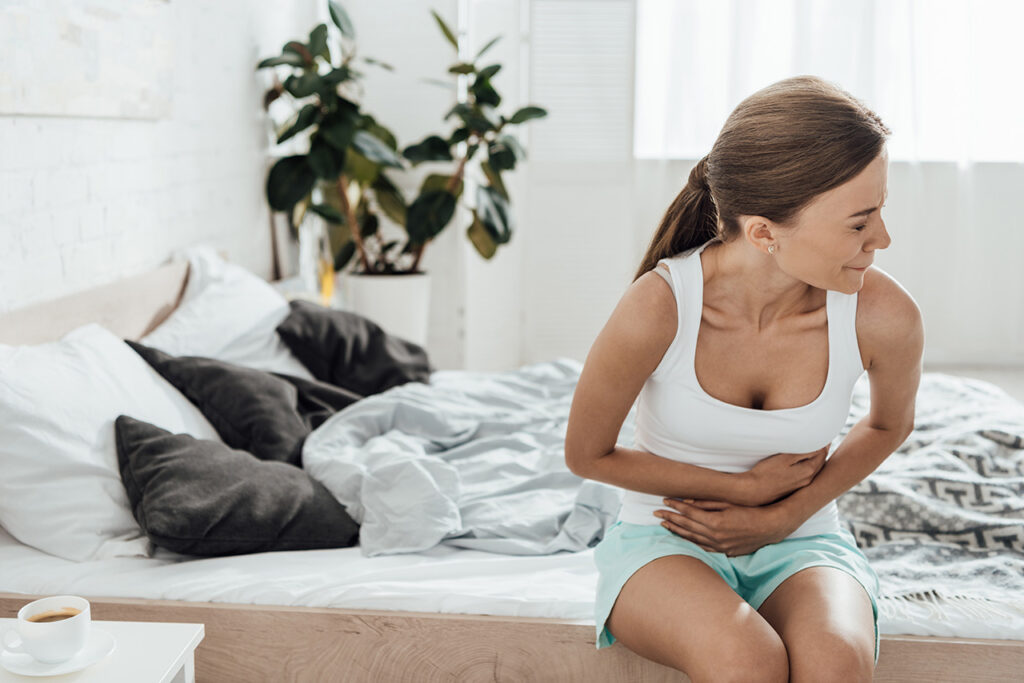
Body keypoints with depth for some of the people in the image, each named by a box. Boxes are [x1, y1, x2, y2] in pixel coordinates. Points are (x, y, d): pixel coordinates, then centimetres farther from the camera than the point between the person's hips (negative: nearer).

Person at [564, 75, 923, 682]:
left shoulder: (885, 318, -18)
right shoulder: (657, 309, -25)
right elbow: (586, 455, -8)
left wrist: (784, 515, -3)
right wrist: (747, 487, -9)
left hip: (800, 541, 2)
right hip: (666, 538, -2)